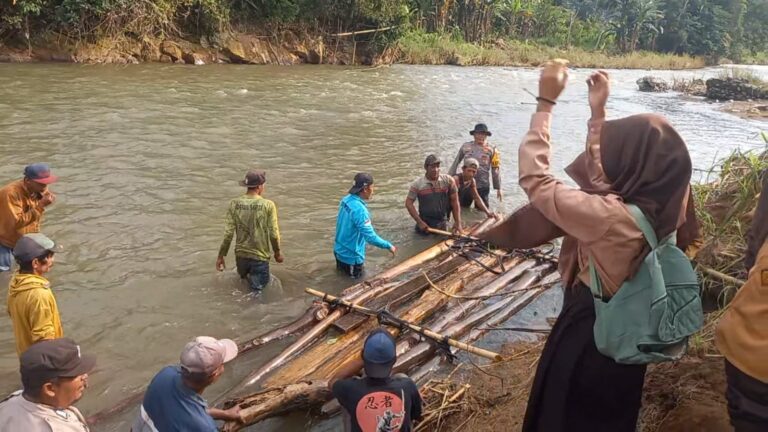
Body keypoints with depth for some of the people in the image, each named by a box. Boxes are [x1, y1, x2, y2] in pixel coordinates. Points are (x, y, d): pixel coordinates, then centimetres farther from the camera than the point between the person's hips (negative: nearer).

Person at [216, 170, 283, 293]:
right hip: (260, 256, -4)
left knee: (243, 275, 32)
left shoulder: (234, 204, -8)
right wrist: (277, 252, 5)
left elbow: (228, 233, -8)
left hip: (241, 254, 4)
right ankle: (253, 277, -6)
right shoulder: (268, 205, -15)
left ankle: (247, 275, 13)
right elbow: (274, 234, -11)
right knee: (259, 285, 12)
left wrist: (221, 256, 3)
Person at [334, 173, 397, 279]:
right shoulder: (359, 210, -30)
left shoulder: (347, 199, -4)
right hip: (351, 256, -8)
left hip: (339, 250, 8)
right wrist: (389, 246, -19)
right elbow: (371, 237, -30)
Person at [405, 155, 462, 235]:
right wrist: (420, 222, -15)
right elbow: (408, 203, -9)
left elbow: (454, 202, -3)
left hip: (442, 222, 1)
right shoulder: (417, 184, -9)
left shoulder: (448, 180, -7)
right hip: (425, 223, -1)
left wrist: (458, 222, -5)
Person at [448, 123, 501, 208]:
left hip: (483, 186, -2)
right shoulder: (466, 147, 2)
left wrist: (498, 188, 1)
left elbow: (495, 170, 1)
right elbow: (456, 162, 10)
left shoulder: (491, 150, -1)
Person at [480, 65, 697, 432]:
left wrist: (545, 102, -20)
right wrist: (598, 111, 4)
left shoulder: (610, 216, -35)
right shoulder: (656, 205, -12)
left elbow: (534, 177, -25)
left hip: (587, 340, -7)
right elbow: (599, 173, 6)